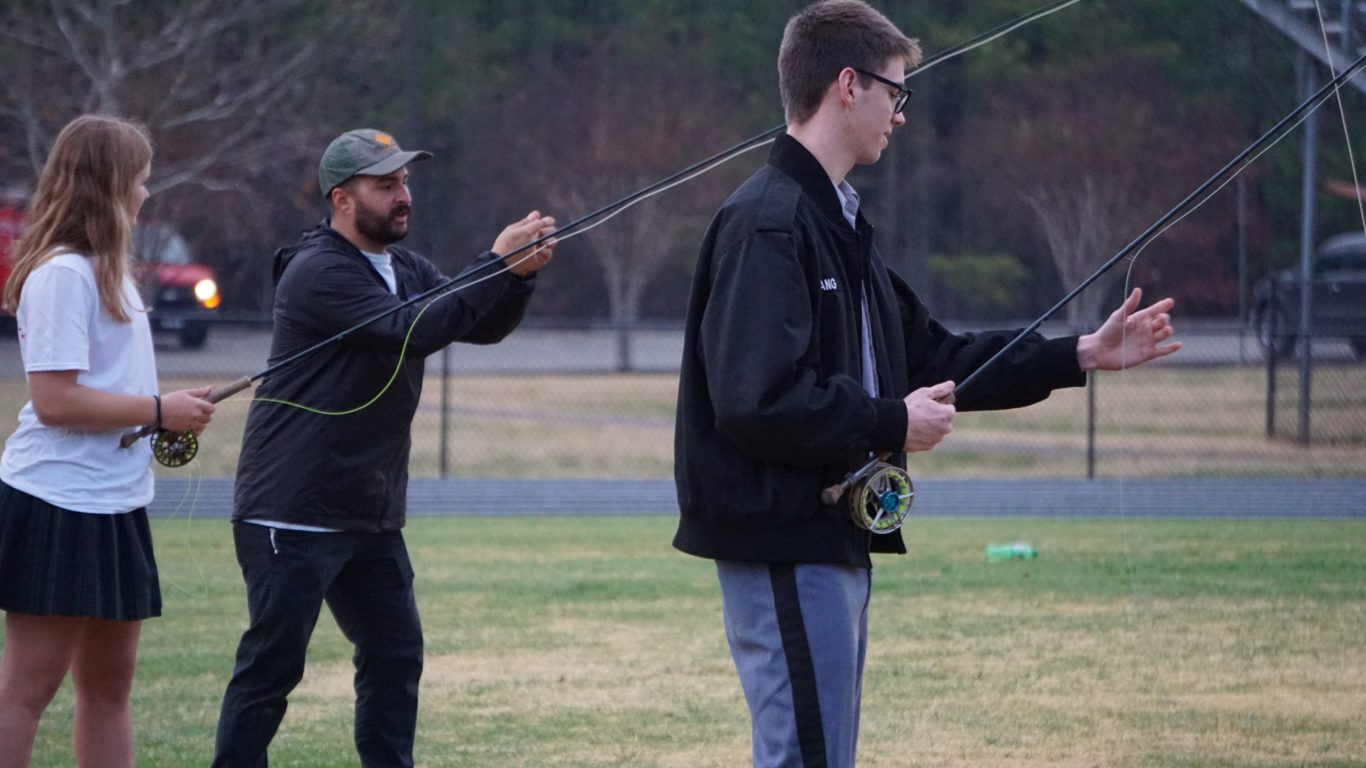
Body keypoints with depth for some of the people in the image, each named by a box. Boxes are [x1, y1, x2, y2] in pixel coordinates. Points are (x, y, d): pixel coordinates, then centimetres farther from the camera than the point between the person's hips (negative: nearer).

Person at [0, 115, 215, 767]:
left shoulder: (105, 270, 17)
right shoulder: (63, 273, -14)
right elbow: (54, 399, -21)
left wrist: (168, 420, 6)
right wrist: (159, 410, -14)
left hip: (113, 504, 10)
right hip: (58, 506, -10)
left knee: (109, 682, 11)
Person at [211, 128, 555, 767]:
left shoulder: (405, 269, 14)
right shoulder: (319, 272, -15)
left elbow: (482, 327, 7)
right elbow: (412, 331, -25)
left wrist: (520, 275, -13)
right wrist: (500, 262, -24)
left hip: (371, 516, 9)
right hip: (294, 516, -9)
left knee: (394, 656, 9)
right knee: (271, 666, -7)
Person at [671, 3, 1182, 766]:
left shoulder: (838, 220, 16)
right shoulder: (767, 224, -16)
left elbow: (932, 355, 20)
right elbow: (757, 400, -26)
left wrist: (1080, 356, 17)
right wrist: (892, 424, -15)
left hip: (835, 540, 11)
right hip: (784, 542, -11)